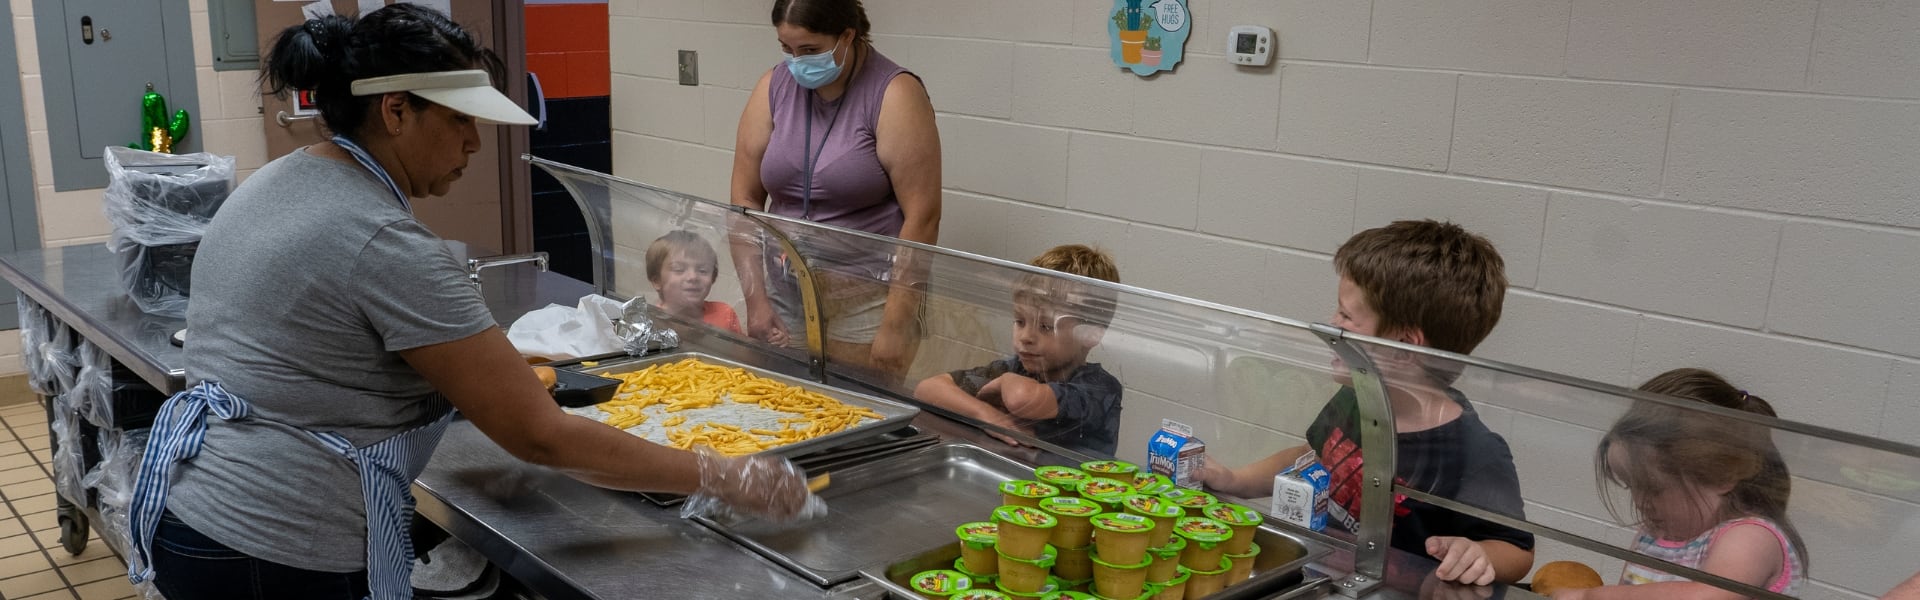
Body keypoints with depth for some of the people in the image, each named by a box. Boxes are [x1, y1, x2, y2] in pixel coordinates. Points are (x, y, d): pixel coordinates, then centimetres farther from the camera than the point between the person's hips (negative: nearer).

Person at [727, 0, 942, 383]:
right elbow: (744, 199, 3)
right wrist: (755, 299, -4)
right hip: (784, 291, 4)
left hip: (867, 298, -4)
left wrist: (896, 324, -17)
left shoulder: (894, 95, -10)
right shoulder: (774, 87, 3)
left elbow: (922, 216, -14)